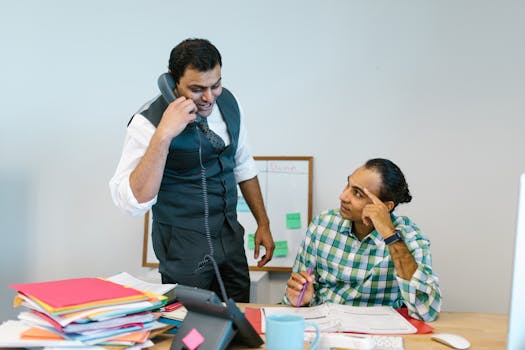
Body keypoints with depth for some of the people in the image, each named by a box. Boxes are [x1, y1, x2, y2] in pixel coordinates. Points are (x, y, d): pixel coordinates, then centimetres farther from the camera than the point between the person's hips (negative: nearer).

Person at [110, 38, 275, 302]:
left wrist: (263, 223, 13)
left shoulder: (228, 103, -1)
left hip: (230, 236, 6)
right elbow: (132, 202, -27)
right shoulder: (148, 122, -19)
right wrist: (163, 135, -34)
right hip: (184, 247, -5)